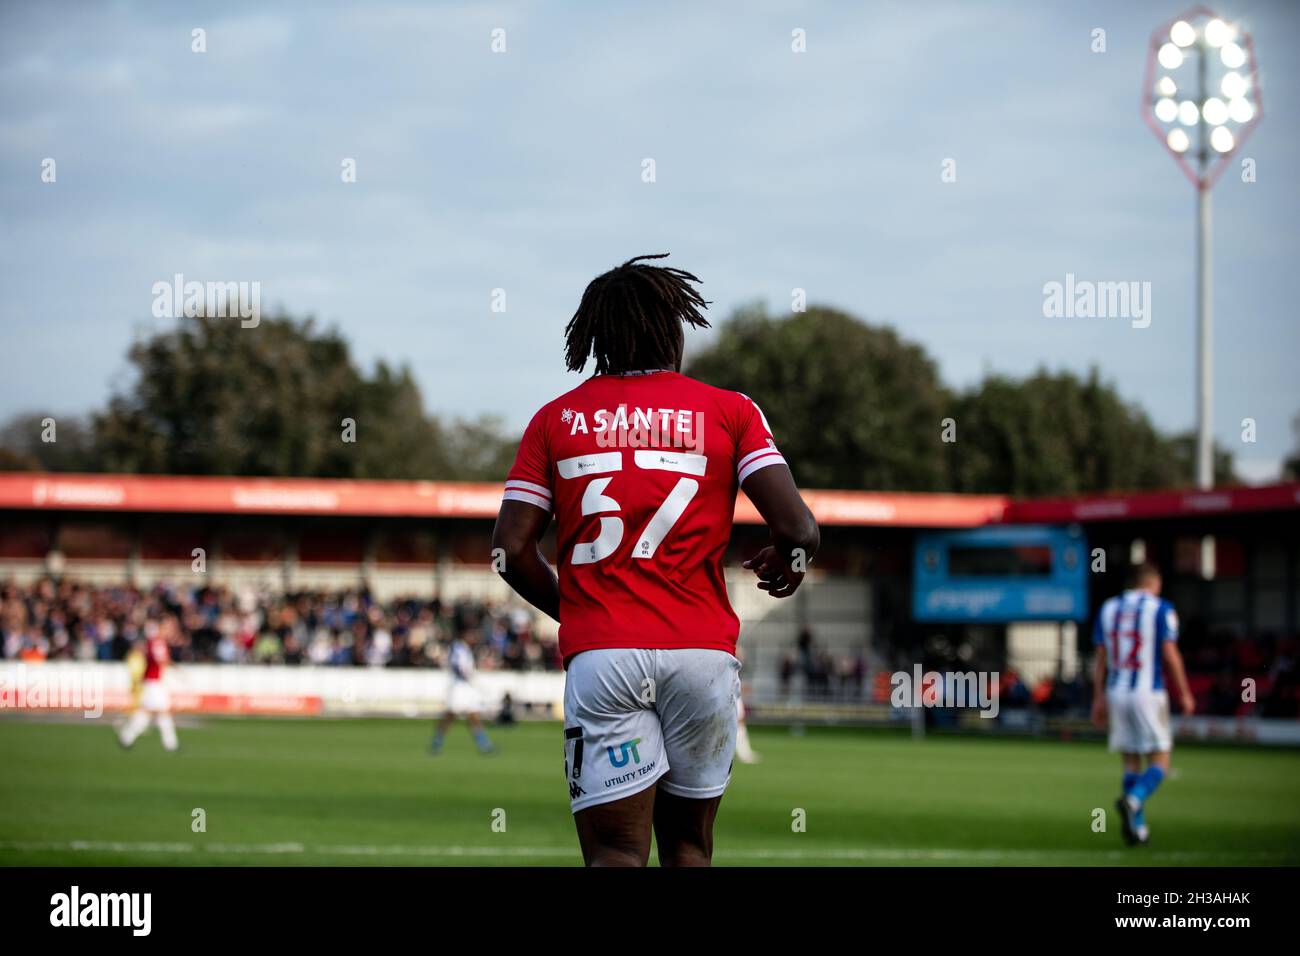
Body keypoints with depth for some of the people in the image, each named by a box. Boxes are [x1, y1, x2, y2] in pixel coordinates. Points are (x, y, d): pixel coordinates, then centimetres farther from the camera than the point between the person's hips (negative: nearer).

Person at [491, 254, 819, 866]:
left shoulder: (556, 419, 9)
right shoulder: (729, 412, 6)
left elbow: (512, 549, 4)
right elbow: (796, 528, -4)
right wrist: (786, 563, 20)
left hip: (600, 655, 0)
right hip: (702, 650, 0)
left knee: (615, 852, -5)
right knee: (688, 843, 16)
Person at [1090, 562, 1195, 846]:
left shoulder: (1109, 608, 10)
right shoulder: (1160, 609, -4)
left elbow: (1100, 657, 10)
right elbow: (1170, 654, -9)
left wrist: (1099, 697, 15)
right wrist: (1185, 694, 0)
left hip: (1116, 694, 5)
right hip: (1148, 693, -5)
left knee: (1131, 763, 12)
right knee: (1159, 762, 0)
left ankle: (1138, 827, 7)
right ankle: (1133, 800, -27)